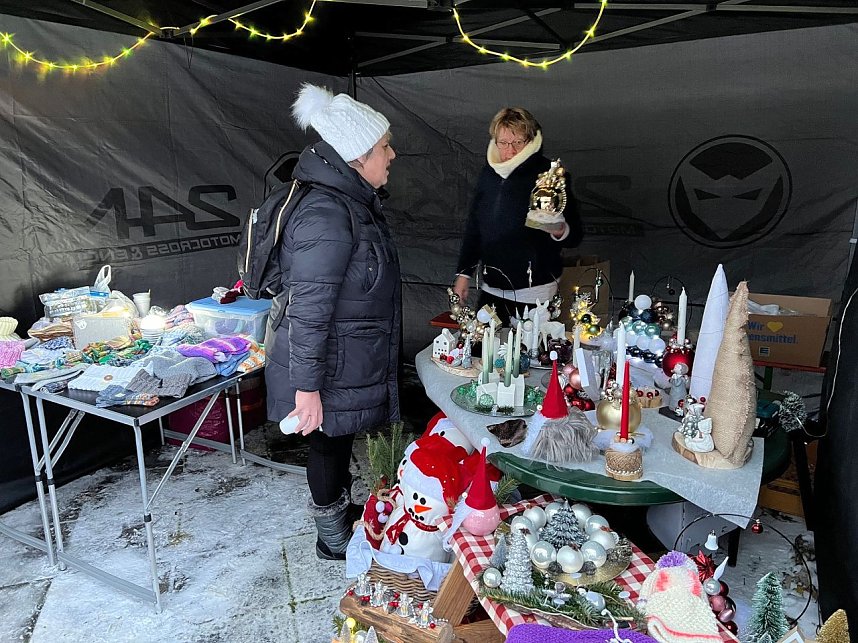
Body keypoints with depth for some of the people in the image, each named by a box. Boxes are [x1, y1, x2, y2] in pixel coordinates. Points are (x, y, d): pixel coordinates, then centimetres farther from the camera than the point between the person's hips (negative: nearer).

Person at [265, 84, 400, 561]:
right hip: (330, 364, -9)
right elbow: (308, 309, -29)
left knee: (343, 439, 24)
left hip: (351, 359, 9)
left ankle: (342, 511, 47)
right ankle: (334, 539, 33)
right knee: (330, 442, 10)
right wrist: (307, 387, -26)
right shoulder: (326, 216, -28)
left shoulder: (356, 201, 5)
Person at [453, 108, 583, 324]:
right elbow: (473, 227, 15)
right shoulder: (488, 175, 6)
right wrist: (463, 273, 13)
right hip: (491, 289, 5)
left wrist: (559, 231, -32)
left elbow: (574, 236, -10)